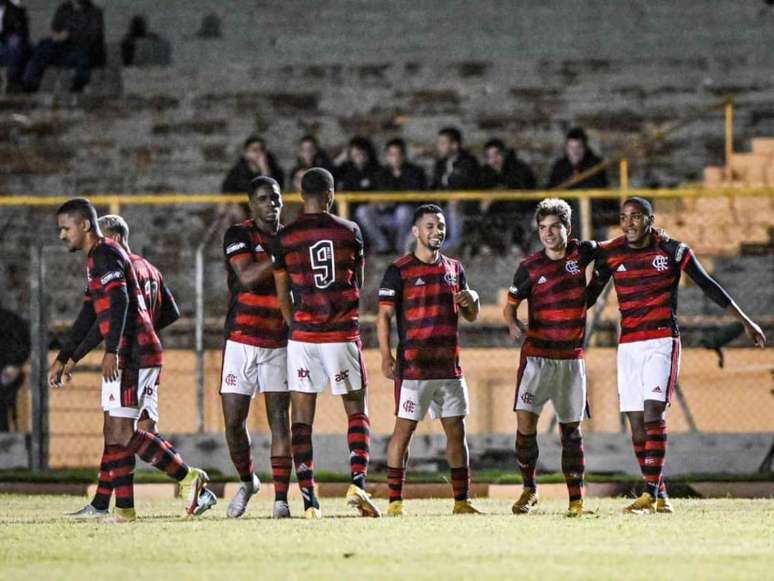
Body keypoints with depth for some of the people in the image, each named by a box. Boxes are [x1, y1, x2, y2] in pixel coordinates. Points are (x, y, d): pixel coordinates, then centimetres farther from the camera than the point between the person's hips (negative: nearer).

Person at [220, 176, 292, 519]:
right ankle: (247, 481, 23)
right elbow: (248, 277, -18)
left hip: (279, 343, 2)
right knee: (233, 421, 0)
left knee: (280, 419, -5)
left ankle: (281, 497, -6)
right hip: (241, 340, -2)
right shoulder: (238, 236, -2)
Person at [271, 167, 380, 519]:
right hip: (343, 333, 0)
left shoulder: (284, 238, -1)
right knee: (357, 413, 9)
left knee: (301, 418, 5)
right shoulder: (350, 232, 0)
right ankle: (357, 482, -11)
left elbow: (283, 297, 6)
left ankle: (309, 499, -2)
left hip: (302, 334, 0)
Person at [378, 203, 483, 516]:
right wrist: (386, 355, -17)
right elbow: (384, 315, -6)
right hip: (414, 367, -5)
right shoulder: (399, 270, -3)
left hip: (449, 367, 5)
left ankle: (462, 500, 10)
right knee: (404, 429, -5)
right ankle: (394, 501, -2)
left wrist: (470, 300, -2)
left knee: (456, 431, 5)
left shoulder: (454, 268, 14)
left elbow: (471, 317, 21)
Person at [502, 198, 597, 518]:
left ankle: (576, 498, 12)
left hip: (572, 357, 1)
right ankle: (528, 489, 4)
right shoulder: (530, 266, -1)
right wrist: (513, 324, -14)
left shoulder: (581, 253, 2)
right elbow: (510, 305, 5)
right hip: (537, 356, -1)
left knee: (571, 429, 6)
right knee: (525, 422, -12)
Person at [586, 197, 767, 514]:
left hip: (662, 342, -4)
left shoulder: (672, 251, 0)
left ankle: (650, 493, -23)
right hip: (628, 345, 4)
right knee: (637, 424, 1)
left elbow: (708, 286, 7)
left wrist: (745, 321, 10)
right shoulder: (610, 254, 6)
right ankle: (660, 496, 10)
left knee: (653, 414, -18)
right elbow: (589, 296, 16)